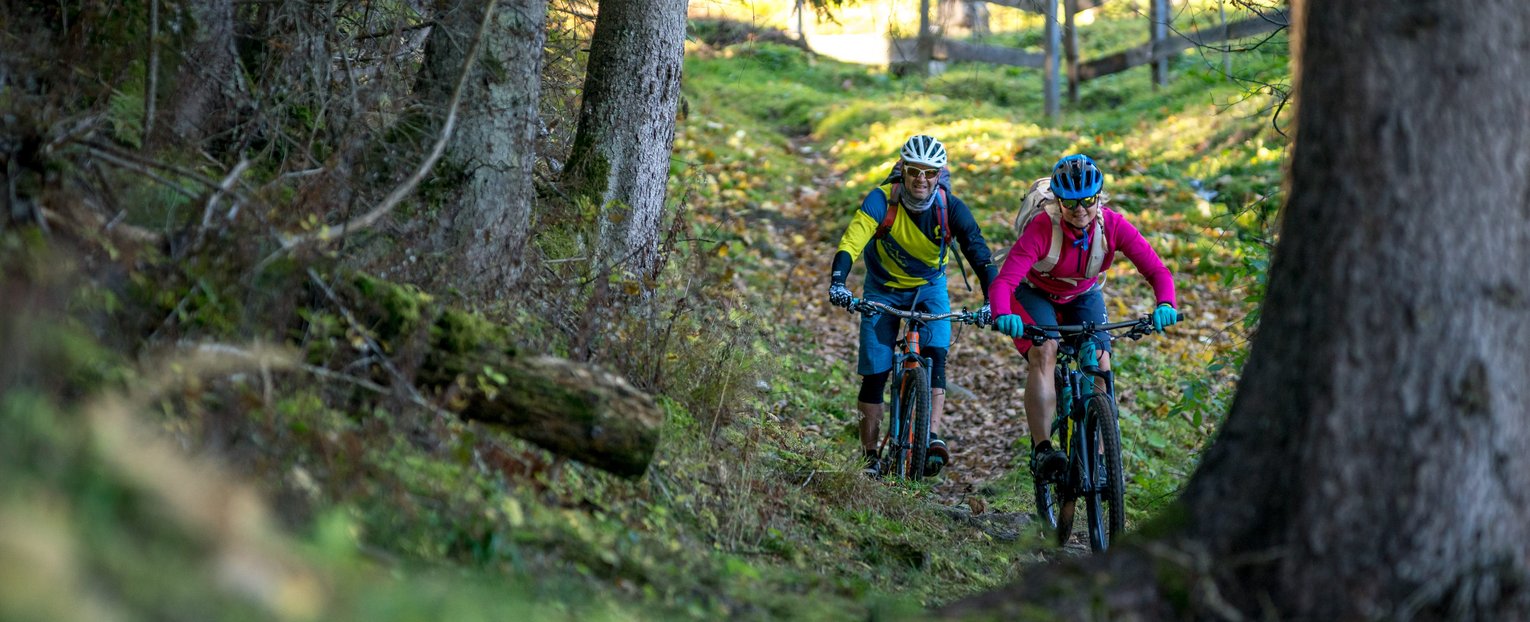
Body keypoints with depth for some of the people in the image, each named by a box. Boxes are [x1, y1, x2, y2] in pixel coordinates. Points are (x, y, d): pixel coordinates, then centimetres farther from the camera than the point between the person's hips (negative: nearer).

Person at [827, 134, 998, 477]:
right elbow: (851, 242, -37)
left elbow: (979, 253, -27)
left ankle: (933, 437, -29)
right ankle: (870, 456, 9)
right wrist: (837, 282, -54)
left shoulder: (951, 208, -21)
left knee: (935, 353, -25)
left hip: (929, 287, 1)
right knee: (875, 373, -3)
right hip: (884, 288, 0)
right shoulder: (882, 200, -26)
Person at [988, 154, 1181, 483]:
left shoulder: (1113, 225, -27)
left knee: (1101, 367, -16)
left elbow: (1157, 270, -31)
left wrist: (1165, 305, -51)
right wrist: (1002, 315, -63)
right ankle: (1041, 449, -31)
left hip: (1084, 297, 3)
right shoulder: (1042, 228, -34)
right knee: (1044, 353, -29)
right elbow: (1004, 280, -42)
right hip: (1036, 295, -3)